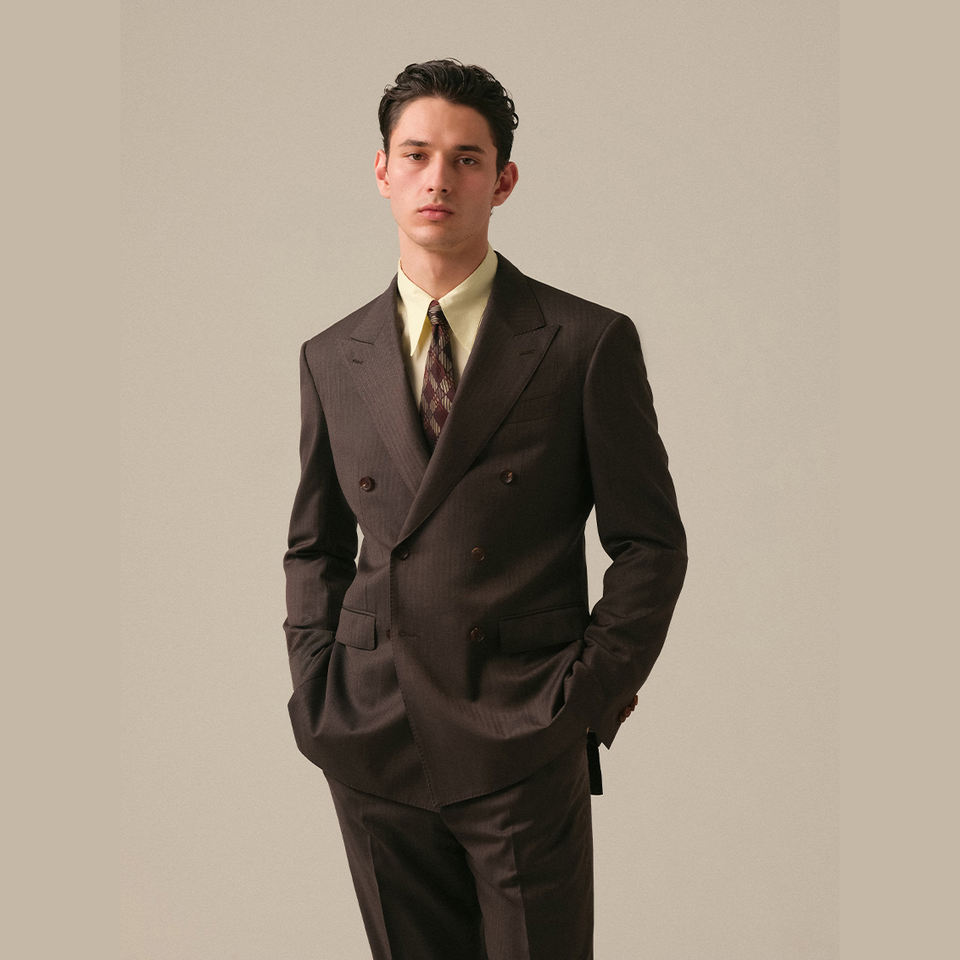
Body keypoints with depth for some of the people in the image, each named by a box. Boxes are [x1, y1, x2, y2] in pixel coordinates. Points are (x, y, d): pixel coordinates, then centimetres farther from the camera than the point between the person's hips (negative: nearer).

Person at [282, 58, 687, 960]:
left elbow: (651, 543, 0)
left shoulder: (590, 343, -2)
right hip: (374, 751, 3)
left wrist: (586, 697, -7)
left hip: (526, 749, -3)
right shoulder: (332, 358, 9)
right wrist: (315, 688, 5)